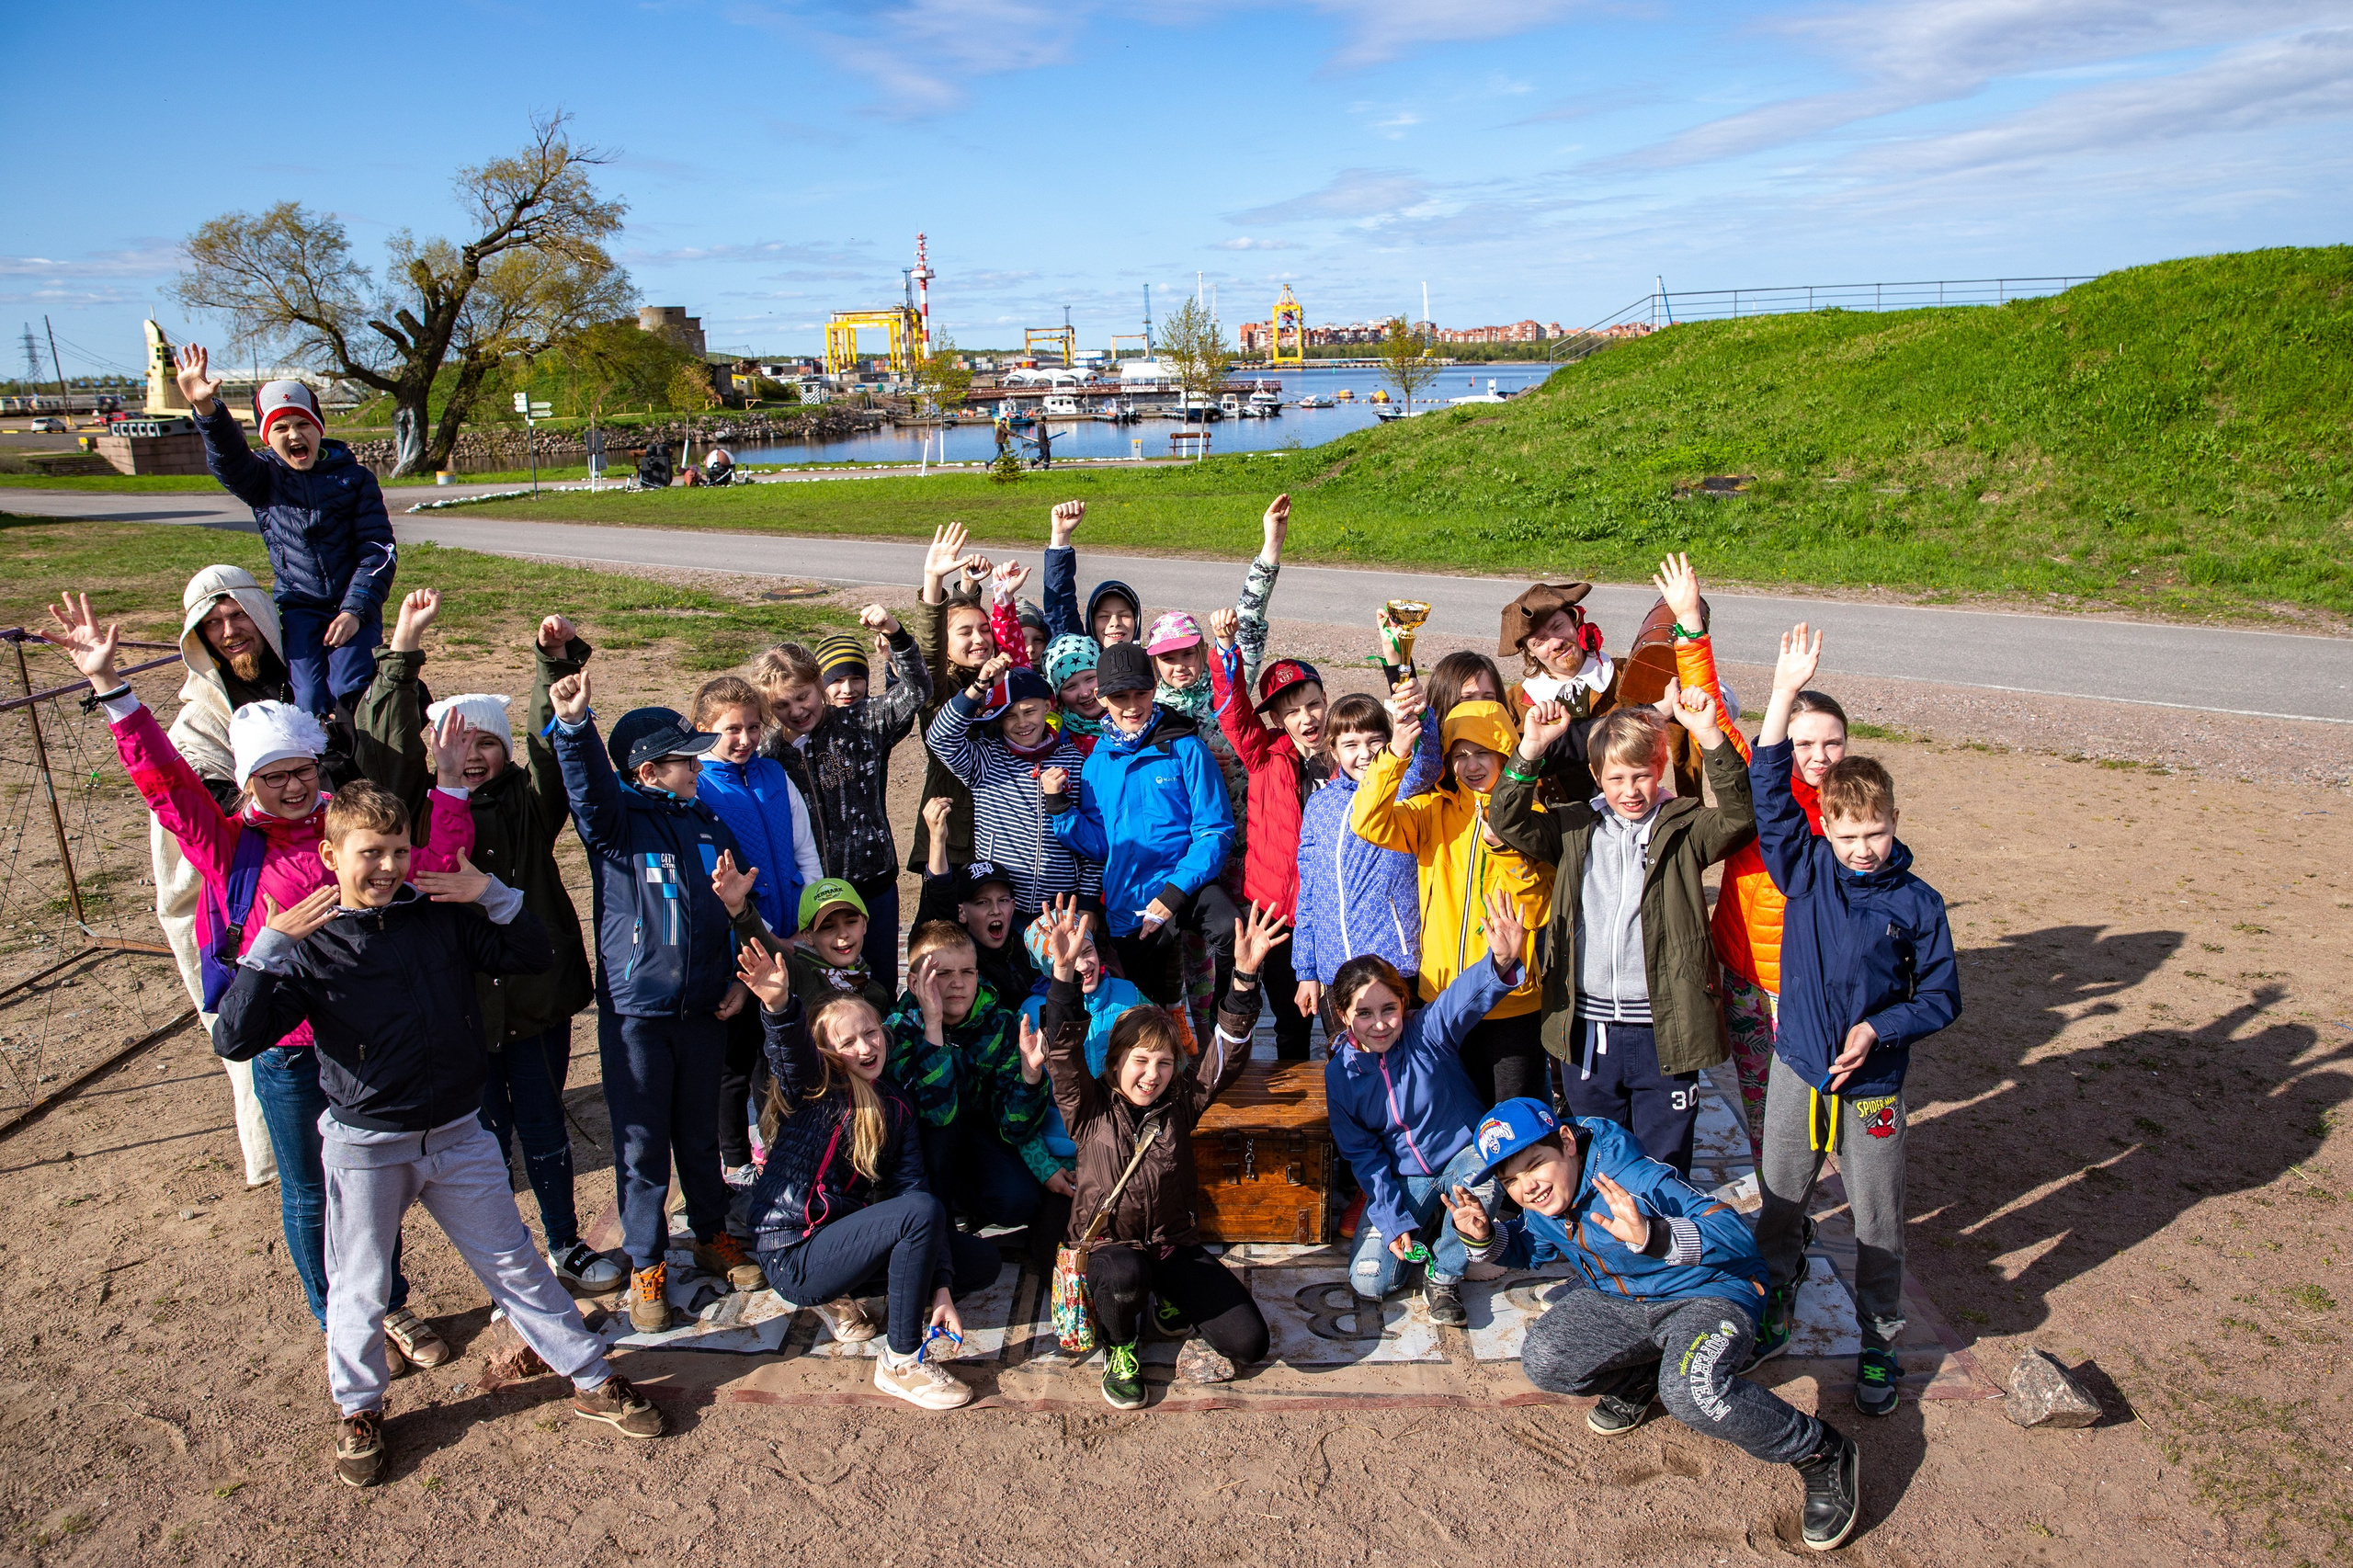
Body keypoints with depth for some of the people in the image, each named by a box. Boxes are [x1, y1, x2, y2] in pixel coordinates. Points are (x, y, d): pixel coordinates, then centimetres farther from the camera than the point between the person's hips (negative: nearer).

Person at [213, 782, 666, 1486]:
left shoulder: (444, 917, -2)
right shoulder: (309, 945, -9)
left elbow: (535, 955, 2)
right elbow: (236, 1039, -17)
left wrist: (492, 895, -11)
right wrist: (267, 949, -25)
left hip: (460, 1136, 2)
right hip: (365, 1147, -2)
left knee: (514, 1263, 11)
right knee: (360, 1289, 14)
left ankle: (593, 1381, 22)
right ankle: (359, 1409, 39)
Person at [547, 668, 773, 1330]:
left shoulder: (707, 823, 10)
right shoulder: (616, 820, -4)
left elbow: (736, 916, 18)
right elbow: (588, 784, -28)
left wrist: (737, 906, -5)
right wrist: (574, 723, -44)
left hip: (703, 1007, 4)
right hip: (633, 1009, -4)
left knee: (700, 1134, 17)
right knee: (641, 1145, 5)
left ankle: (712, 1237, 36)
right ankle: (647, 1264, 22)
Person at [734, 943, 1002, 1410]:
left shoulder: (894, 1106, 7)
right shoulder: (815, 1090, -9)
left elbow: (910, 1185, -3)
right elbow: (792, 1054, -33)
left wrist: (941, 1289, -12)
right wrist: (779, 1005, -58)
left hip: (847, 1237, 7)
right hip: (794, 1255, -7)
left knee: (983, 1261, 3)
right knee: (922, 1211, -29)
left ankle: (844, 1294, 6)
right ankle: (901, 1362, -18)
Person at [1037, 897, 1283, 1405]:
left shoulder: (1181, 1103, -1)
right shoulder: (1090, 1109, -6)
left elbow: (1226, 1055, -11)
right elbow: (1064, 1050, -20)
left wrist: (1245, 975, -25)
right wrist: (1064, 971, -36)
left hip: (1173, 1244, 3)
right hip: (1106, 1243, -3)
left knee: (1249, 1342, -10)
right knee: (1123, 1274, -40)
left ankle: (1174, 1305, 20)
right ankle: (1120, 1347, -4)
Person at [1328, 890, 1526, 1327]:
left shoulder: (1429, 1032, -17)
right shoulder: (1341, 1072, -9)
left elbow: (1468, 994, -39)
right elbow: (1363, 1154, -3)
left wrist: (1501, 962, -62)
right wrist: (1394, 1220, -14)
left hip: (1462, 1155, -2)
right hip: (1402, 1180, 2)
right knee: (1368, 1283, -13)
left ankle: (1443, 1277, -9)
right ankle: (1428, 1224, 20)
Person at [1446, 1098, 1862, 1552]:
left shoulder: (1635, 1179, -30)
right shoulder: (1540, 1207, -9)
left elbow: (1736, 1233, -35)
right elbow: (1525, 1246, 13)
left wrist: (1651, 1235, -52)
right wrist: (1484, 1238, -11)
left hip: (1705, 1294, -6)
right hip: (1613, 1298, 6)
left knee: (1691, 1392, -36)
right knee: (1542, 1361, -18)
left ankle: (1822, 1453, -10)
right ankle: (1638, 1380, 15)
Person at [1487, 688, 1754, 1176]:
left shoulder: (1684, 829, 0)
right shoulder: (1574, 829, 6)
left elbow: (1739, 814, -16)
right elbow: (1508, 823, -5)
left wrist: (1711, 737, -28)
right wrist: (1531, 750, -17)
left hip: (1664, 1031, -2)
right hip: (1587, 1030, 2)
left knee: (1664, 1167, 10)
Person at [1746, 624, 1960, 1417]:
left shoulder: (1917, 903, -7)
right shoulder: (1805, 869, -5)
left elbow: (1941, 997, 0)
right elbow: (1767, 791, -13)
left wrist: (1878, 1029, -17)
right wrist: (1784, 693, -19)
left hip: (1873, 1084, -1)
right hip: (1797, 1069, 2)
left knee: (1878, 1225, 10)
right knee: (1780, 1203, 17)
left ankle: (1879, 1344, 30)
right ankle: (1776, 1299, 42)